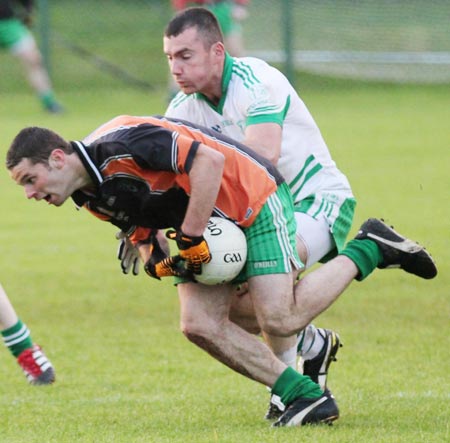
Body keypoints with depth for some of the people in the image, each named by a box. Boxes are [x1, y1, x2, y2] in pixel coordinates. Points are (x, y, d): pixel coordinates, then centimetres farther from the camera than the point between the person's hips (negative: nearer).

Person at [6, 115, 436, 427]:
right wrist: (153, 260, -8)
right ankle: (305, 398, 1)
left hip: (253, 198, -9)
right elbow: (140, 226, 15)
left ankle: (369, 249, 4)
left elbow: (208, 161, -31)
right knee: (200, 325, -7)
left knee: (281, 319, -16)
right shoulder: (90, 196, 1)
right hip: (207, 226, 9)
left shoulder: (119, 145, -28)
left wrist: (191, 238, -26)